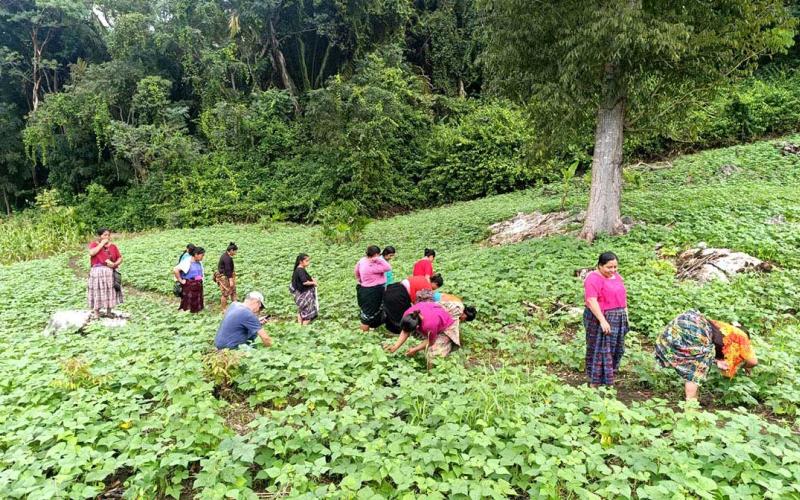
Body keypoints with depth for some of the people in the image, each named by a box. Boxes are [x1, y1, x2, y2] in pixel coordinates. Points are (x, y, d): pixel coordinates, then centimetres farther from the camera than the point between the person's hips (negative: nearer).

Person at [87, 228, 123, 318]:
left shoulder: (113, 246, 10)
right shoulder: (94, 244, 3)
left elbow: (120, 258, 9)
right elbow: (91, 253, -18)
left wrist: (115, 264, -12)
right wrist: (102, 244, -12)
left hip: (110, 272, 3)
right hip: (97, 272, -3)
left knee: (110, 292, 6)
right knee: (98, 292, -2)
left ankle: (109, 312, 16)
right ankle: (96, 312, 6)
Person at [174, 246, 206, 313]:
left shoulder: (199, 262, 7)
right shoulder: (187, 262, -16)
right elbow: (175, 270, -25)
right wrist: (180, 280, -18)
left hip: (198, 287, 7)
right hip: (189, 287, -7)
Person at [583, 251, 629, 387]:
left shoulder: (616, 276, 10)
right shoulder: (594, 278, -15)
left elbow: (622, 296, 19)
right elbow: (591, 301, -23)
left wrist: (625, 314, 14)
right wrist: (602, 320, -27)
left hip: (618, 319, 8)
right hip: (600, 319, -8)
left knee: (616, 350, 14)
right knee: (599, 350, -3)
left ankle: (608, 377, 28)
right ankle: (595, 383, 6)